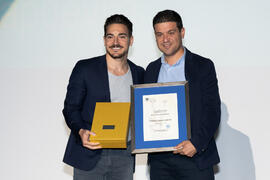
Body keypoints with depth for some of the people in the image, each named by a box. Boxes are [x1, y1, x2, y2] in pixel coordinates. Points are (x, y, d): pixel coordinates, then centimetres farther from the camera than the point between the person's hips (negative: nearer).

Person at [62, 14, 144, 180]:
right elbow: (70, 108, -2)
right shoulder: (84, 68, -2)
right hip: (89, 154, -3)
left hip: (124, 156, 3)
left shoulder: (139, 74, 8)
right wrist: (81, 131, -20)